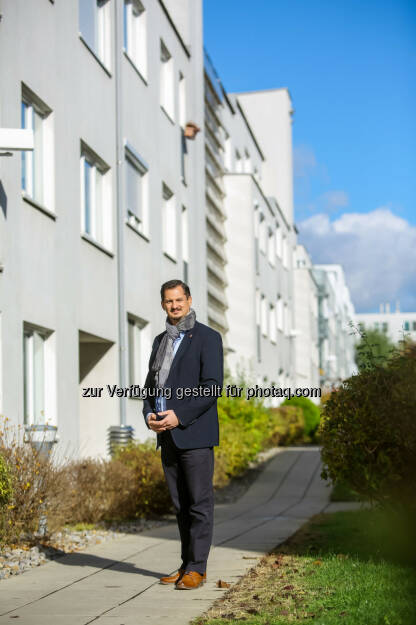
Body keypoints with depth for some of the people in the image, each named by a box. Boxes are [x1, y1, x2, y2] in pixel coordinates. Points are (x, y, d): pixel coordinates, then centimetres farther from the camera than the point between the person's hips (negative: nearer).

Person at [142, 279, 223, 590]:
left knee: (200, 502, -3)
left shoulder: (207, 337, -4)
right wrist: (149, 415, -1)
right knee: (180, 504, 10)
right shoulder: (160, 341, 17)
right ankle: (187, 564, 16)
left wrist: (179, 416, -18)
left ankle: (197, 569, 0)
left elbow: (213, 386, -13)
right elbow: (151, 384, 19)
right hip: (168, 436, 7)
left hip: (195, 432, -6)